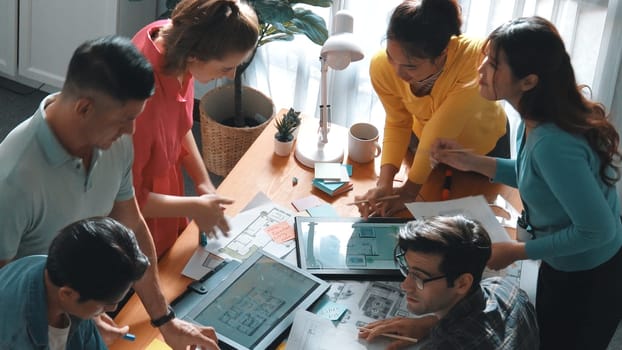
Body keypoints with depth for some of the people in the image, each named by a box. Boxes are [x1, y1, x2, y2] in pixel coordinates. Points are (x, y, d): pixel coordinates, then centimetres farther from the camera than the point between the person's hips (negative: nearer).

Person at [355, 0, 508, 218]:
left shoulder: (476, 60, -45)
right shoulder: (382, 66, -33)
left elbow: (440, 130, -38)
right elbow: (398, 123, -18)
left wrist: (411, 188, -31)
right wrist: (384, 183, -32)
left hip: (482, 147, -2)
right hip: (424, 143, 2)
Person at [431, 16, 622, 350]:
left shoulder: (553, 144, -37)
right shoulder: (536, 120, -10)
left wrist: (515, 252, -23)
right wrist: (471, 162, -2)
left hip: (591, 280, -8)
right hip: (561, 266, 8)